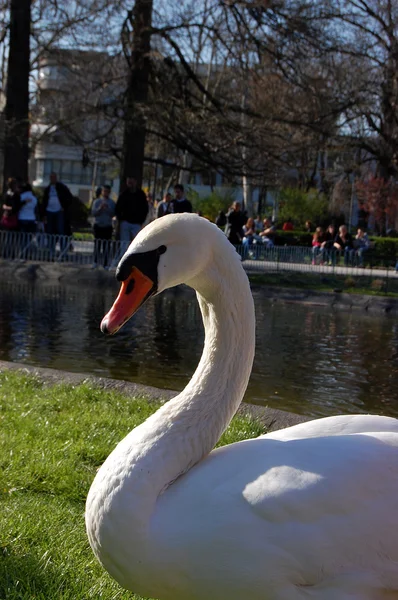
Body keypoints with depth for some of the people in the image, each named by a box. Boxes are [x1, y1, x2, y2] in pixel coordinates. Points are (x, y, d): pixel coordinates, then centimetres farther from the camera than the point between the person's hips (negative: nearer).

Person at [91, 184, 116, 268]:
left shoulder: (112, 203, 4)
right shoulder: (97, 201, 3)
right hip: (98, 225, 0)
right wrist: (100, 208, -19)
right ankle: (96, 262, 11)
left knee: (106, 245, -1)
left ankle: (105, 263, 2)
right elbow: (93, 213, -3)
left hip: (108, 226, 0)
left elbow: (113, 214, -4)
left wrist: (108, 209, -20)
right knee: (97, 244, 3)